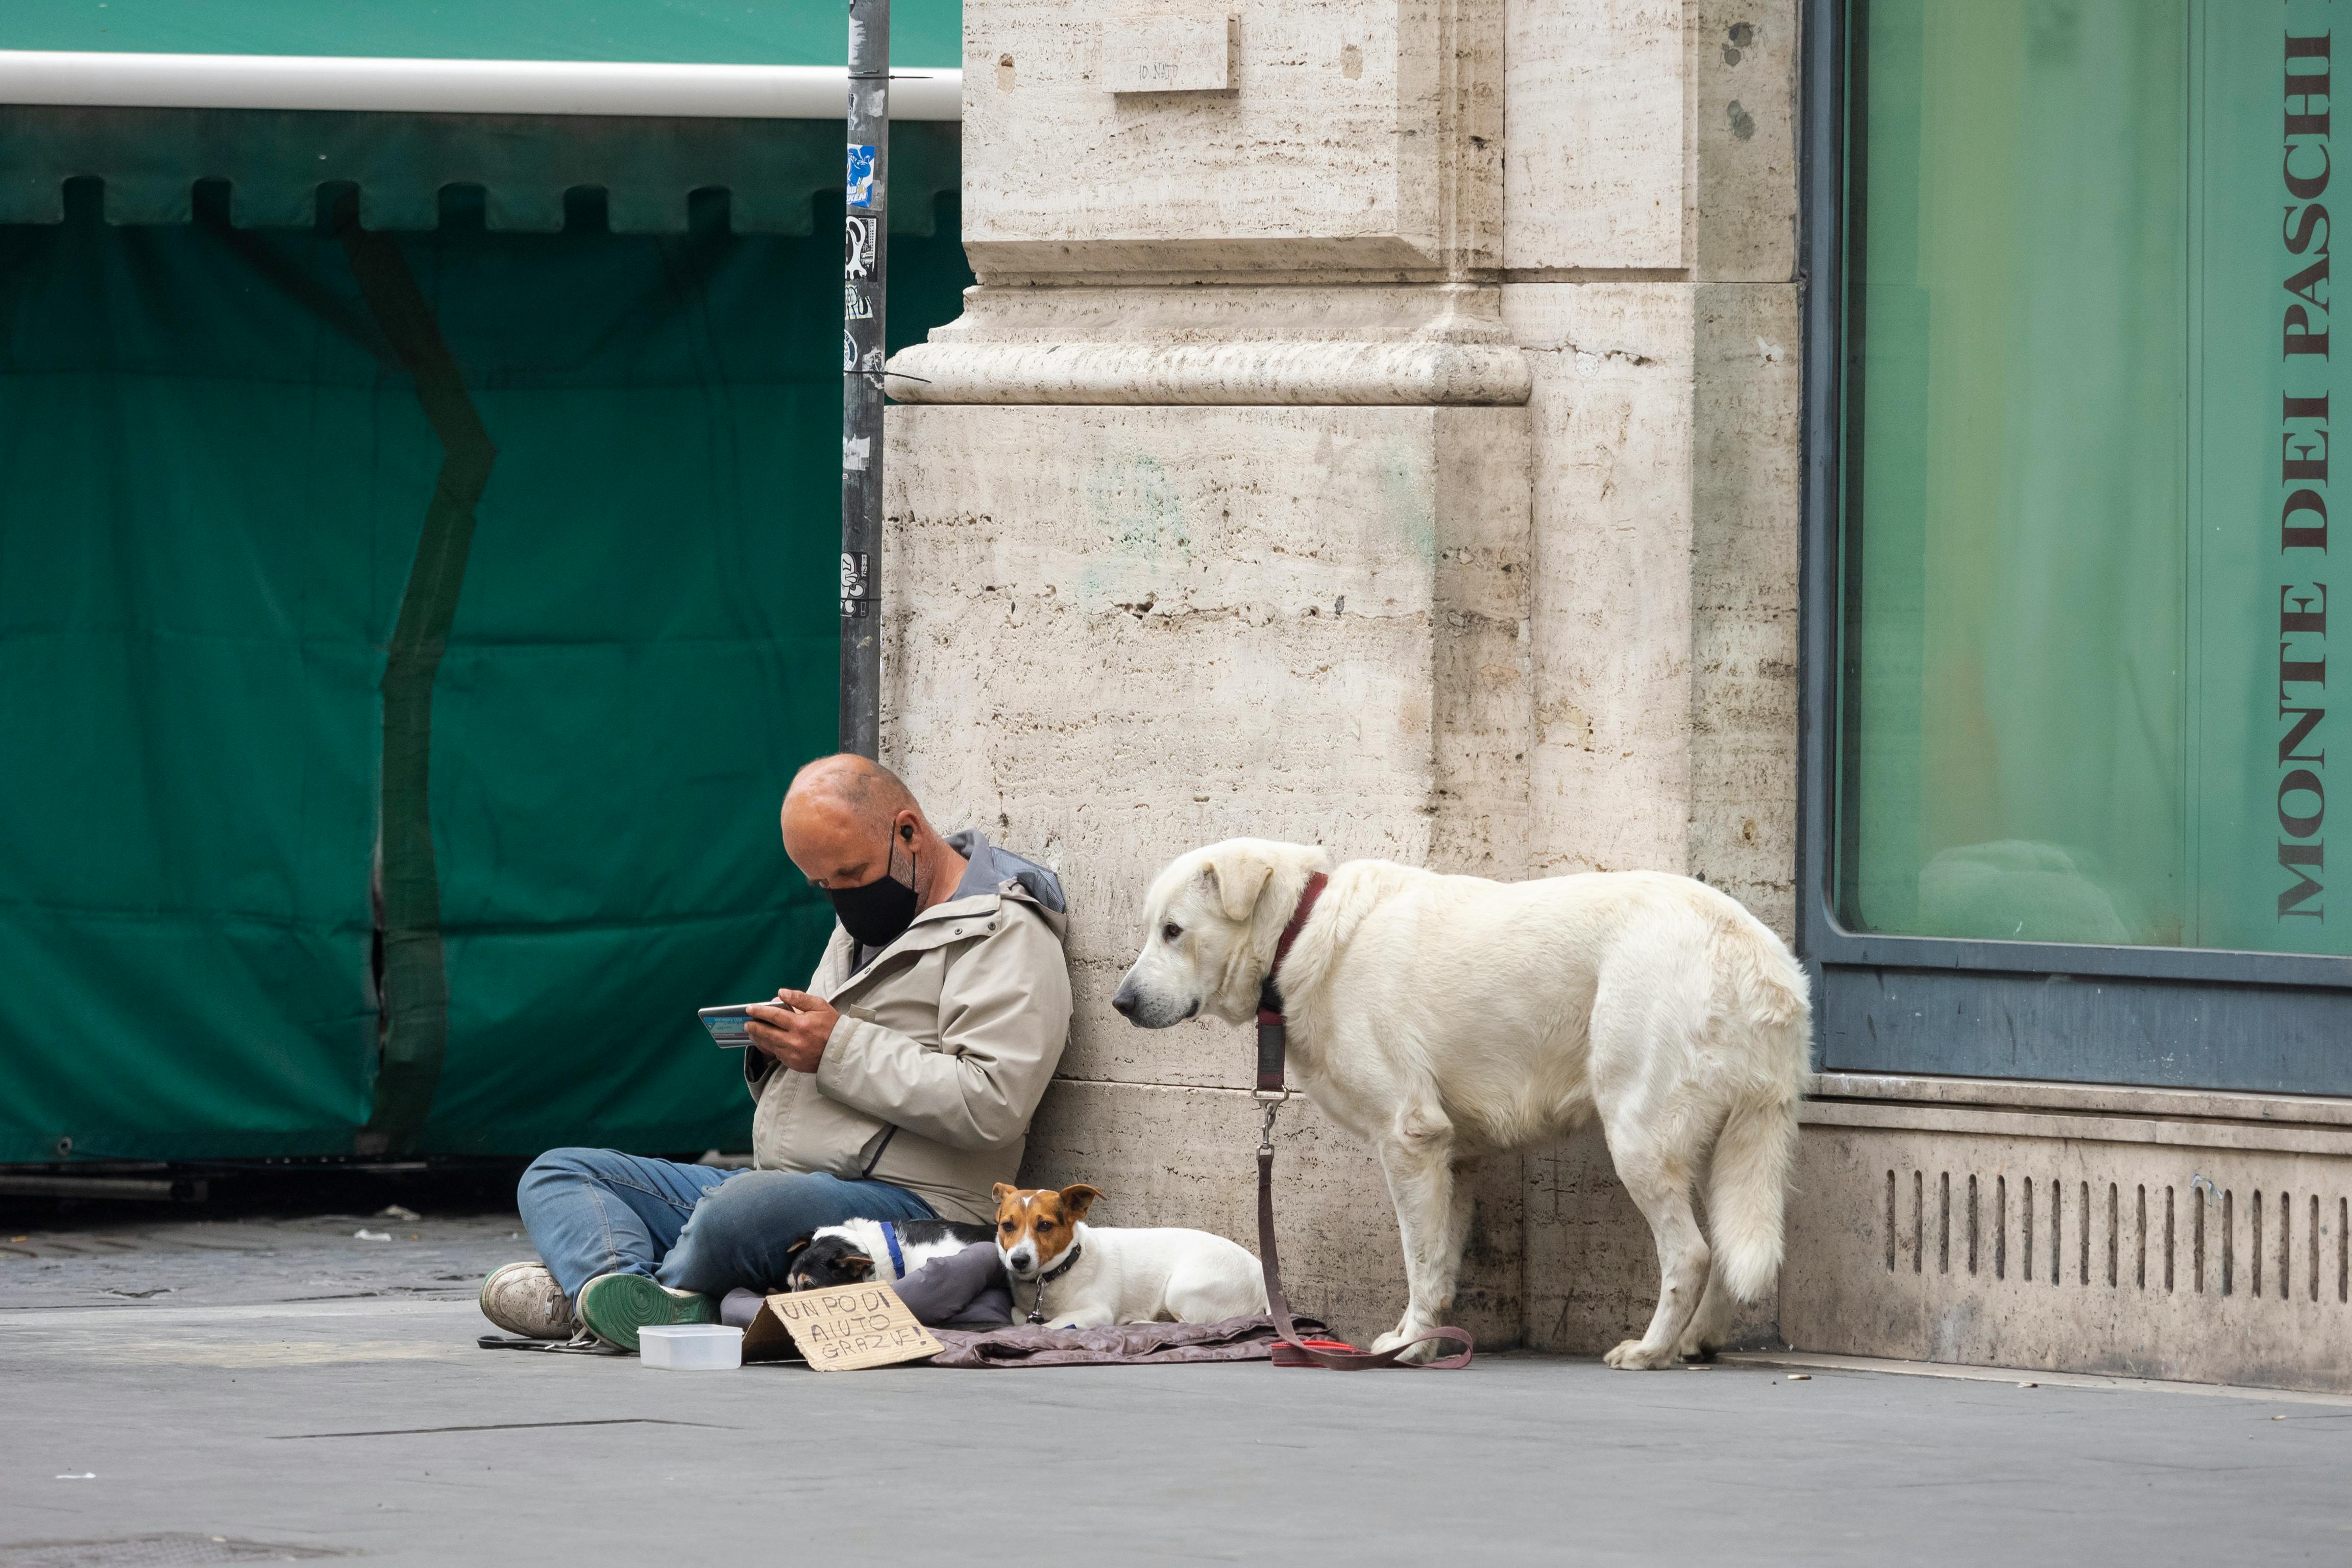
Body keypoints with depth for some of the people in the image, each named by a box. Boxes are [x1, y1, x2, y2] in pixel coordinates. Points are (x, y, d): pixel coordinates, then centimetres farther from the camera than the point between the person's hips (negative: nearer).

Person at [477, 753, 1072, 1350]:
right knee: (555, 1175, 2)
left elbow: (993, 1105, -19)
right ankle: (625, 1295, -31)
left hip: (908, 1203, -10)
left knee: (742, 1208, -41)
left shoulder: (1003, 936, -5)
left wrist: (840, 1050, -17)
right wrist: (771, 1050, 4)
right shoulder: (862, 926, 24)